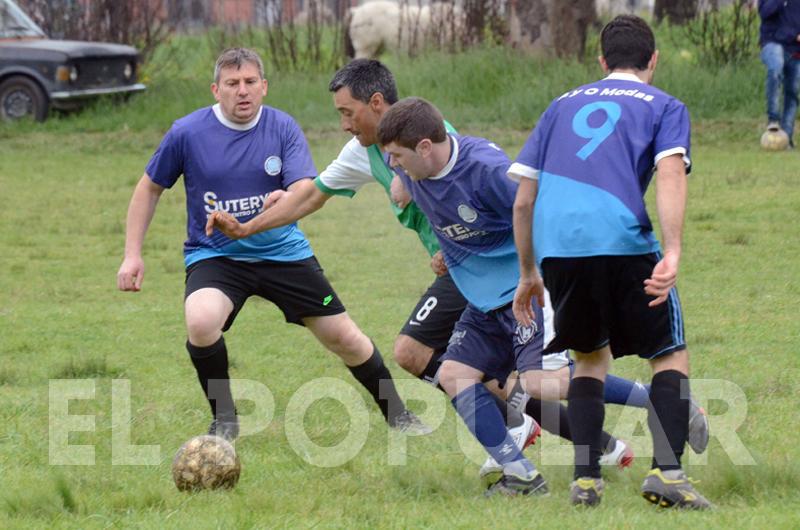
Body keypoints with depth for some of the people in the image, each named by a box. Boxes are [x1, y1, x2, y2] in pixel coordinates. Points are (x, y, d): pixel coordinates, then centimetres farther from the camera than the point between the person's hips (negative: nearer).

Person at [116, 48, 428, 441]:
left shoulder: (283, 128, -7)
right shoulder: (187, 133, -10)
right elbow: (150, 188, 3)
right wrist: (132, 255, -3)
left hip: (282, 252, 2)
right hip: (214, 256, -2)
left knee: (343, 337, 4)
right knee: (201, 322, -32)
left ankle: (396, 413, 30)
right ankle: (223, 420, -8)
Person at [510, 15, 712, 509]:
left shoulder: (564, 105, 26)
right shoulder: (664, 106, 15)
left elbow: (523, 199, 23)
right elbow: (671, 173, -5)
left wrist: (528, 274, 31)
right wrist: (672, 255, -15)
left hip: (556, 246, 4)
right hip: (622, 242, -4)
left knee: (591, 355, 23)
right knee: (670, 354, 11)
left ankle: (586, 477, 10)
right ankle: (667, 471, -9)